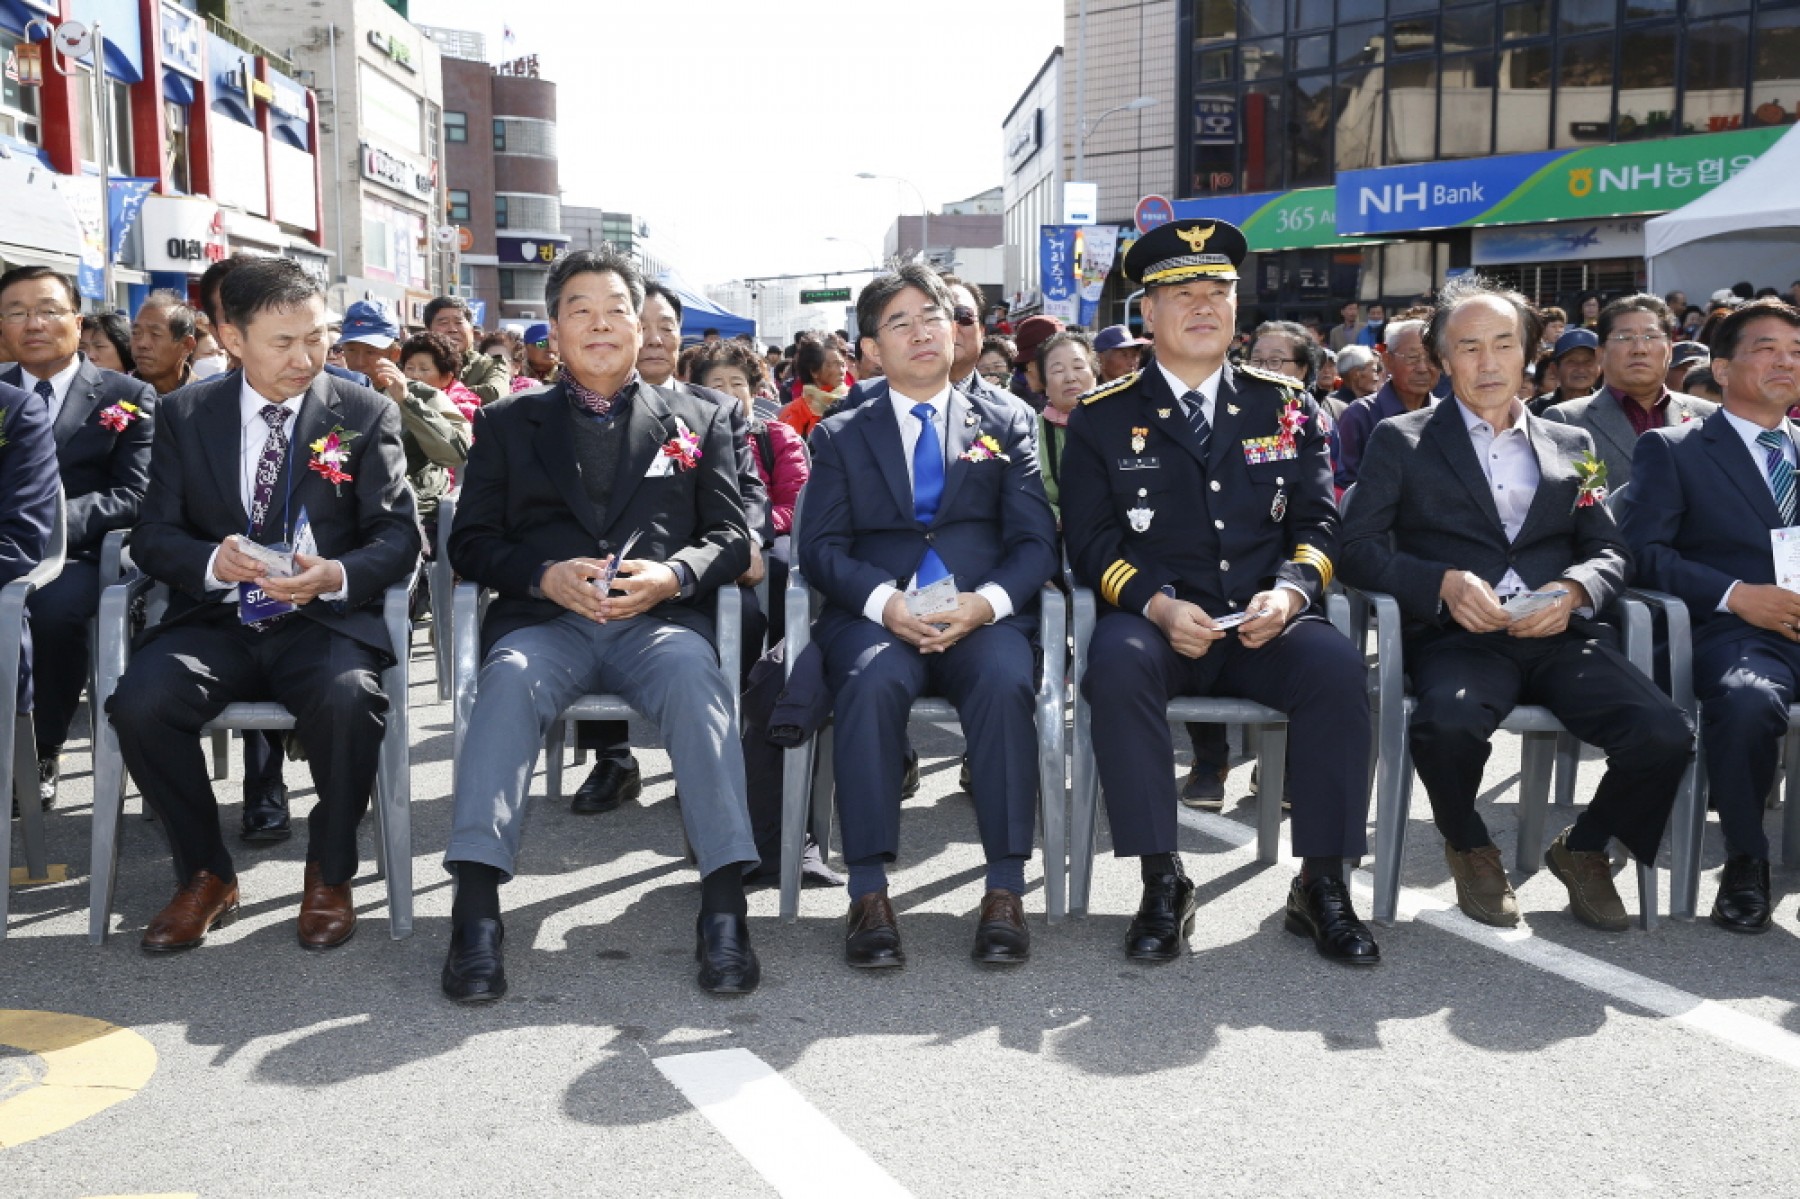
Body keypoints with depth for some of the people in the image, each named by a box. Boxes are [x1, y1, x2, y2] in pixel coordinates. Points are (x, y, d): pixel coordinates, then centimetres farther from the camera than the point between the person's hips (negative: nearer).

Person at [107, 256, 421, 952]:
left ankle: (330, 876, -6)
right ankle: (206, 876, -3)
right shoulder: (184, 413, 9)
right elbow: (153, 535, 5)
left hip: (323, 621, -2)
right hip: (215, 621, 2)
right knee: (141, 702, -27)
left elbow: (399, 534, -1)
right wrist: (212, 562, -18)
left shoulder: (366, 414, 4)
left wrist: (337, 574, -23)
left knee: (347, 699, -34)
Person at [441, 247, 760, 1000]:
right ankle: (476, 915, -37)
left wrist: (671, 575, -10)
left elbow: (732, 536, 12)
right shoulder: (507, 424, 20)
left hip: (659, 619, 0)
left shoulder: (697, 421, 20)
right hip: (544, 618, 1)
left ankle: (724, 909, -36)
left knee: (694, 677, -34)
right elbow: (471, 543, 13)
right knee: (510, 679, -33)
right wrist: (546, 575, -8)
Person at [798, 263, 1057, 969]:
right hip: (874, 614, 0)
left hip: (983, 614, 0)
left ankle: (1006, 890, -28)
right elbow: (819, 548, 5)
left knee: (1005, 680, -33)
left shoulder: (1006, 421, 18)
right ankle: (869, 894, -30)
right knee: (872, 681, -34)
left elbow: (1035, 539, 7)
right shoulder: (840, 436, 18)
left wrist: (986, 600, -15)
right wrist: (883, 601, -16)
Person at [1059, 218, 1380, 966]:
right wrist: (1159, 605, -17)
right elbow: (1090, 540, 1)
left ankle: (1322, 886, -15)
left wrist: (1289, 592, -14)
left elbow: (1319, 522, 8)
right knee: (1119, 665, -35)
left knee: (1337, 667, -29)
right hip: (1155, 621, -1)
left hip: (1265, 624, 2)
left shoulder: (1285, 406, 13)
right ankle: (1161, 884, -22)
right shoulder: (1103, 417, 7)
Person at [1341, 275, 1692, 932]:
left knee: (1665, 734, -23)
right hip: (1458, 637, -3)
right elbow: (1359, 548, 0)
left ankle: (1583, 848, 10)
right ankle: (1470, 847, -1)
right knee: (1449, 722, -36)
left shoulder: (1571, 444, 22)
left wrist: (1573, 590, -9)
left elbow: (1609, 552, 15)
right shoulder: (1400, 440, 11)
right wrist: (1445, 582, -17)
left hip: (1561, 634, 3)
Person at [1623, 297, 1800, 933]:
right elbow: (1644, 550, 0)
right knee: (1747, 700, -38)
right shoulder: (1672, 449, 12)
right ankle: (1745, 863, -14)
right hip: (1738, 633, -4)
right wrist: (1736, 594, -14)